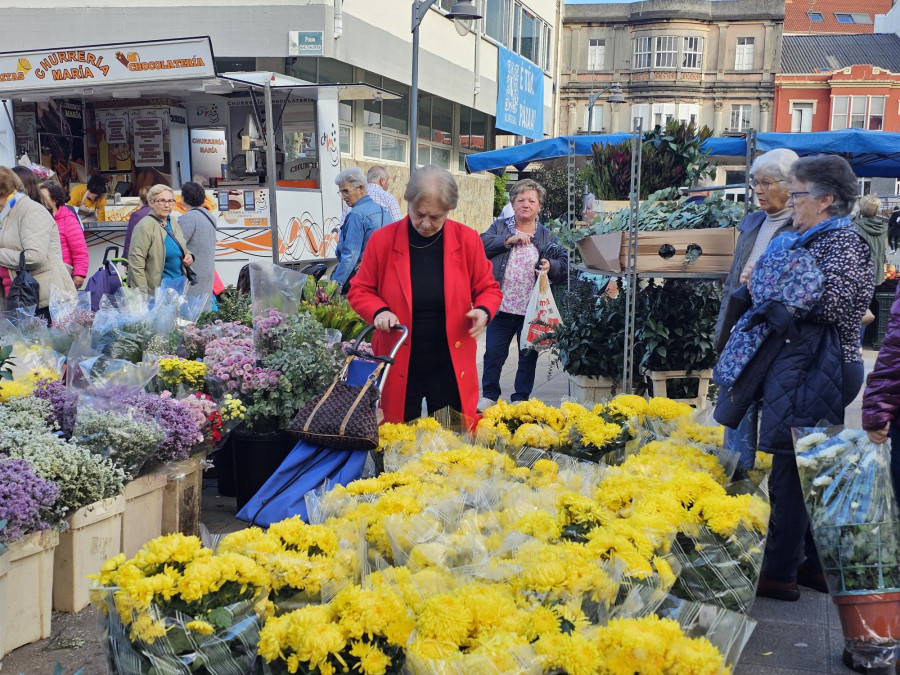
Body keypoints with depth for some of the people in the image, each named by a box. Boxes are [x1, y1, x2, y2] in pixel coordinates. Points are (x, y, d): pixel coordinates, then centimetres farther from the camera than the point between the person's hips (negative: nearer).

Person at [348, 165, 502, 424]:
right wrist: (379, 311, -17)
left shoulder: (467, 240, -4)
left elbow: (488, 288, 6)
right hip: (399, 366, 0)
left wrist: (483, 311, -16)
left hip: (451, 368, 1)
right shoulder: (382, 239, -6)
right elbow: (360, 290, 3)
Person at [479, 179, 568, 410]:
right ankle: (489, 395, 21)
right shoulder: (500, 227, 8)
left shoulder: (547, 237, 7)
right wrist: (509, 239, -15)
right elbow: (482, 244, -8)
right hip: (501, 306, 0)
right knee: (493, 354, 4)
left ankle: (521, 398, 24)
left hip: (532, 310, 1)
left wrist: (550, 266, -19)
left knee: (528, 356, 9)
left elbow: (564, 265, 2)